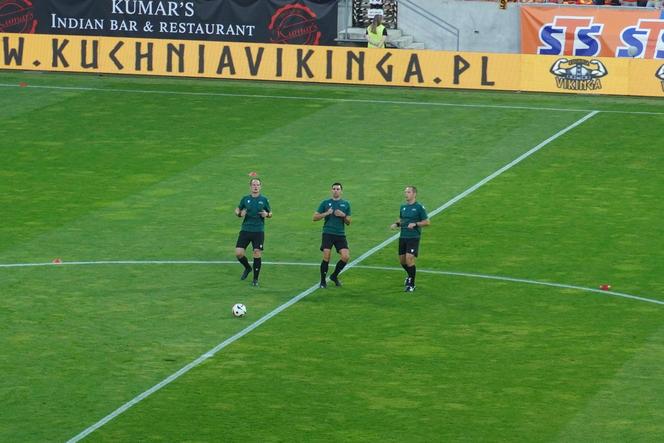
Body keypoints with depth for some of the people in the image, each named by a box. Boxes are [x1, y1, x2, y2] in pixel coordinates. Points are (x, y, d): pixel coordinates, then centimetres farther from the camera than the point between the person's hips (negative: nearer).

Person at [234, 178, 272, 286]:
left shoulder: (264, 199, 3)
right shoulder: (245, 199, 6)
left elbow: (270, 213, 12)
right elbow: (237, 209, 18)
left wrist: (267, 214, -11)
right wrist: (239, 213, -5)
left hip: (258, 231, -2)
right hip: (245, 229, 2)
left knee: (257, 253, -6)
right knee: (238, 253, -6)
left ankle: (255, 279, 8)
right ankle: (247, 268, 26)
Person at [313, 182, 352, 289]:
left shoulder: (346, 204, 12)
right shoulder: (325, 203, 7)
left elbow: (348, 222, 13)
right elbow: (315, 217, 5)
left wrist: (343, 216, -8)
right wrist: (326, 213, -10)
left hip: (340, 235, 2)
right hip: (328, 233, -2)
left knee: (346, 257, -10)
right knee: (326, 257, -12)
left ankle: (334, 276, 14)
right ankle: (323, 281, 5)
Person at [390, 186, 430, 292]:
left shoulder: (419, 207, -7)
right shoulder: (403, 207, 11)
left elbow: (427, 222, -5)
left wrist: (415, 224, -18)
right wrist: (396, 224, 3)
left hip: (413, 238, -6)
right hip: (403, 237, 6)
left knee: (409, 259, -13)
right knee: (402, 260, 11)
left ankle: (411, 284, 0)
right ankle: (410, 276, 40)